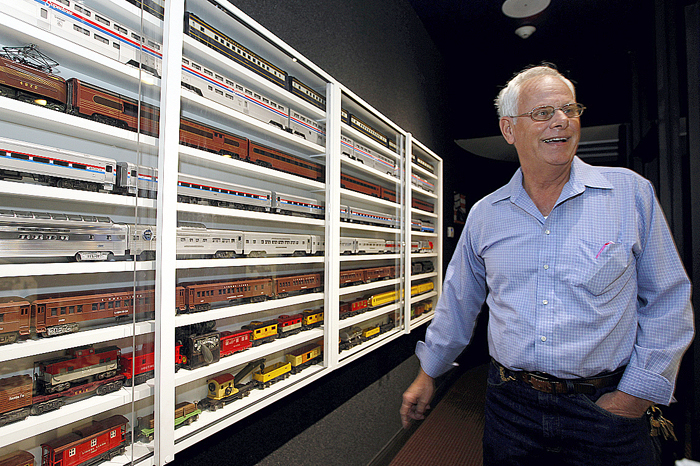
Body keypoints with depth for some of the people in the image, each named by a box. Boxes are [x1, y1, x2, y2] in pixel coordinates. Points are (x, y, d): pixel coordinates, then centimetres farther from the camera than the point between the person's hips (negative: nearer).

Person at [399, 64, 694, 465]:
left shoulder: (631, 193, -4)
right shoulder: (485, 215, -1)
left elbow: (668, 302, 0)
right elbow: (458, 302, 7)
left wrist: (635, 394, -5)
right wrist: (428, 374, 12)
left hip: (604, 408, -1)